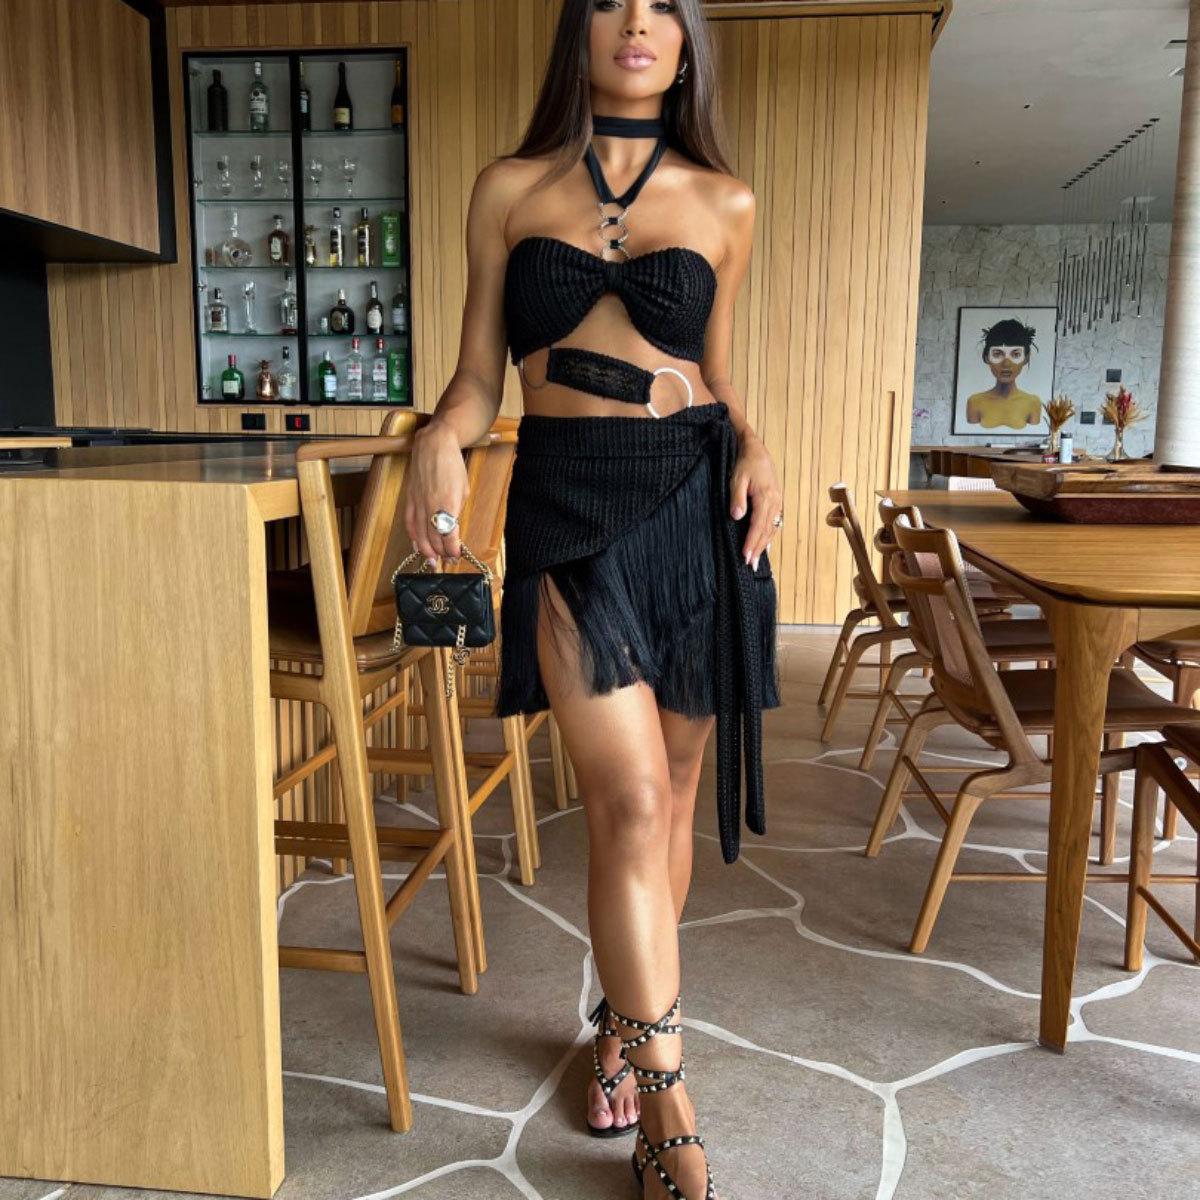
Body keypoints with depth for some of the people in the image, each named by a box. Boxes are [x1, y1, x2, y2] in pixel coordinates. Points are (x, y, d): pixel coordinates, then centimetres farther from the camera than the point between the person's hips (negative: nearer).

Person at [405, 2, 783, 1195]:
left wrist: (753, 447, -3)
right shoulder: (508, 188, 8)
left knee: (664, 799, 8)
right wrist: (440, 434, -15)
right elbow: (479, 374, 6)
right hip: (566, 508, -2)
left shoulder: (724, 202, 10)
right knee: (630, 800, -12)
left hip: (696, 502, 2)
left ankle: (621, 1019, 33)